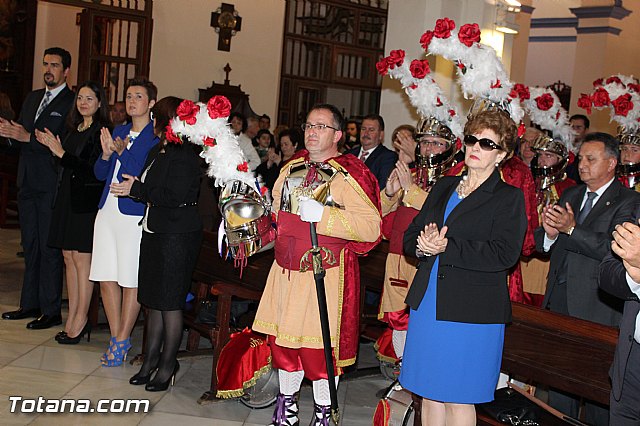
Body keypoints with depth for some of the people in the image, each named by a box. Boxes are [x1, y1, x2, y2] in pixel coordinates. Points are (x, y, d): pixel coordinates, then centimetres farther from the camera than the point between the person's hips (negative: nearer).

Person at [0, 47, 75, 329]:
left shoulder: (72, 102, -9)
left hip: (51, 186, -8)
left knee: (49, 248, -2)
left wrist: (29, 137, -23)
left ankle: (51, 311, 5)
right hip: (28, 183, 8)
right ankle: (30, 304, 24)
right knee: (30, 246, 14)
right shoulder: (33, 98, 16)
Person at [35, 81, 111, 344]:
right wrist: (52, 147, 5)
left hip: (87, 201, -8)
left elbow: (94, 170, -18)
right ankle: (72, 318, 15)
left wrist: (61, 153, -17)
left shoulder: (102, 131, -10)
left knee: (81, 257, -5)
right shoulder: (74, 129, 15)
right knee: (69, 257, 9)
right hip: (68, 198, 8)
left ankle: (81, 319, 3)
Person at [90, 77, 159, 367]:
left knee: (132, 281, 0)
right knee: (107, 278, 9)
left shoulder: (158, 136, -5)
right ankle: (116, 337, 20)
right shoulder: (118, 132, 15)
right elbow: (100, 174, 15)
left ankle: (121, 341, 11)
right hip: (108, 212, 7)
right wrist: (107, 154, -4)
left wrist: (123, 152, -16)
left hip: (135, 215, -7)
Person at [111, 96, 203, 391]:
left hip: (177, 236, -9)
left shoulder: (184, 155, -16)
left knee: (169, 301, -1)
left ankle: (167, 364, 11)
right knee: (154, 299, 13)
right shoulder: (158, 151, 14)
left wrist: (137, 189, -13)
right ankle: (151, 358, 23)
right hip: (155, 232, 9)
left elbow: (175, 196, -22)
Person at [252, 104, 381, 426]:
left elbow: (371, 227, -22)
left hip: (325, 275, -6)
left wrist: (322, 214, -26)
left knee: (319, 346, 0)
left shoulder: (349, 174, -11)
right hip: (286, 270, 7)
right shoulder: (292, 167, 11)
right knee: (283, 338, 14)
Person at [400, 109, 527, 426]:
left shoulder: (509, 198, -3)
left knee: (457, 399, 1)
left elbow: (504, 254, -16)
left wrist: (447, 247, -20)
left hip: (471, 311, -5)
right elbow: (410, 236, 13)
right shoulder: (443, 187, 15)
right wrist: (424, 245, -11)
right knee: (429, 393, 12)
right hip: (427, 305, 6)